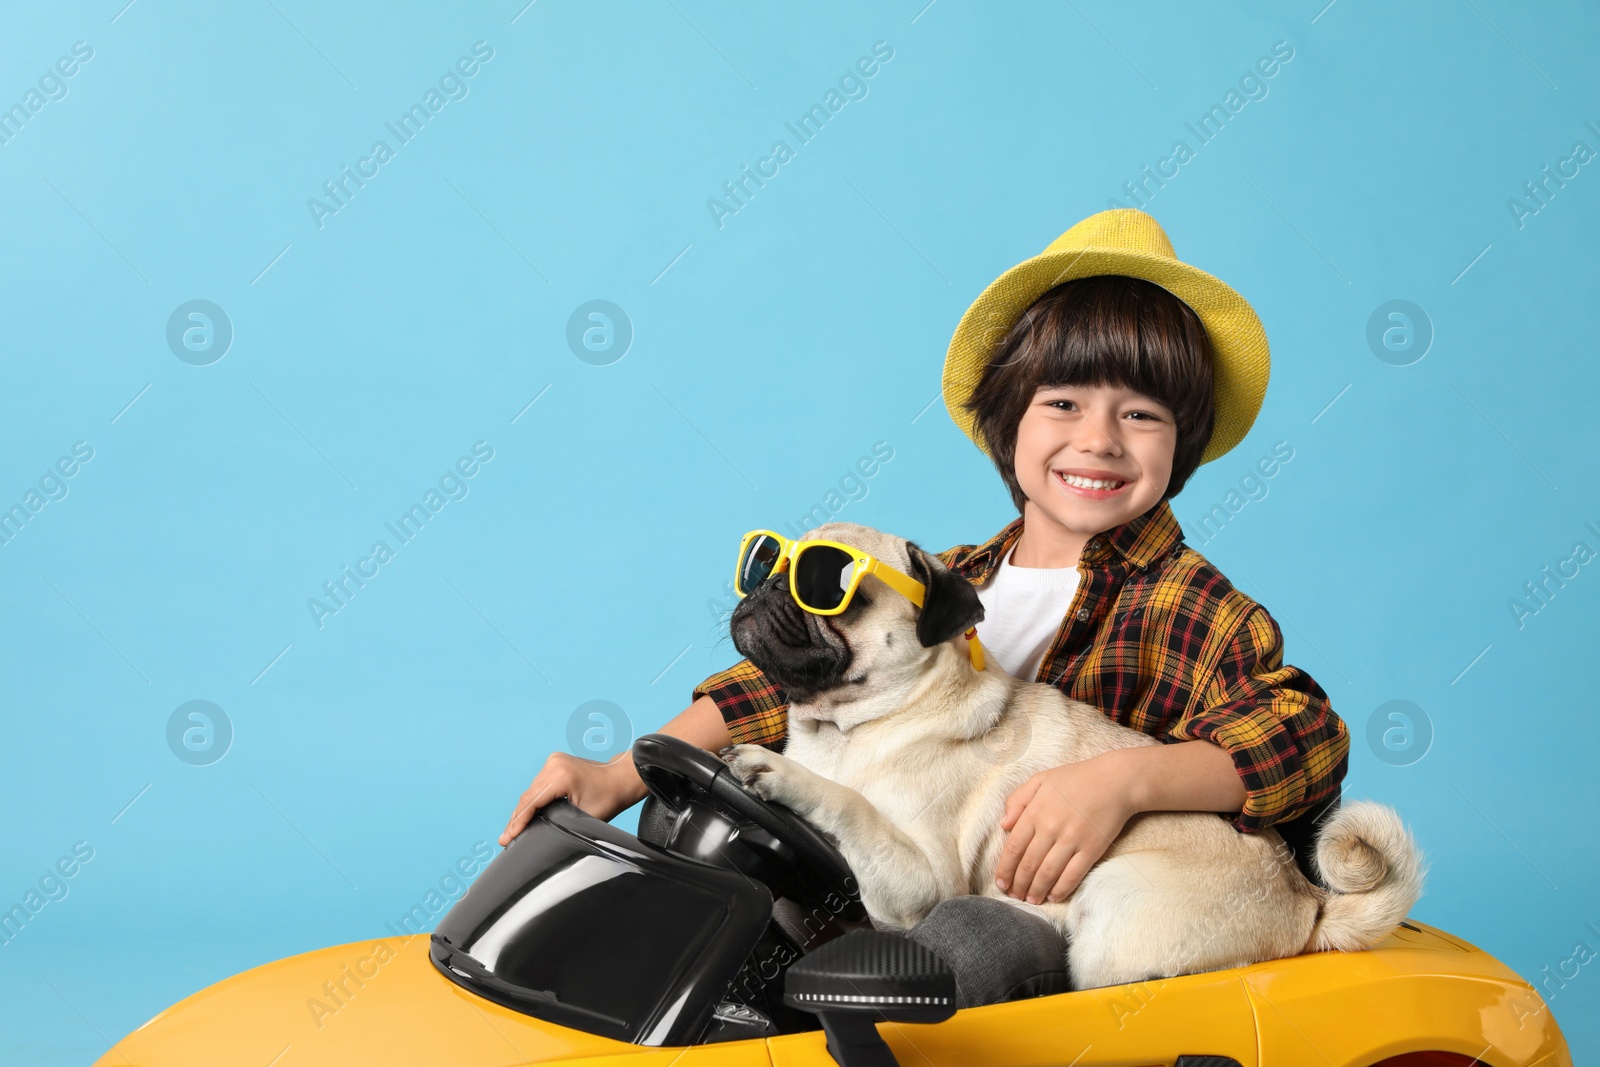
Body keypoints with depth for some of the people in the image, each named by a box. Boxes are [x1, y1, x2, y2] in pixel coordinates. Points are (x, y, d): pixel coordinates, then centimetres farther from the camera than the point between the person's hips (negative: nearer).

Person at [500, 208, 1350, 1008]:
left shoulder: (1183, 605, -6)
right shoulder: (952, 581, 9)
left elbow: (1309, 737, -19)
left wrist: (1123, 780, -34)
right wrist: (624, 778, -2)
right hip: (906, 882, 6)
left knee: (974, 936, -37)